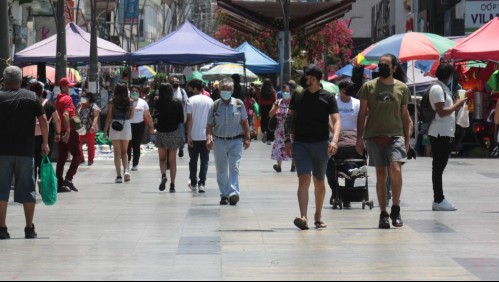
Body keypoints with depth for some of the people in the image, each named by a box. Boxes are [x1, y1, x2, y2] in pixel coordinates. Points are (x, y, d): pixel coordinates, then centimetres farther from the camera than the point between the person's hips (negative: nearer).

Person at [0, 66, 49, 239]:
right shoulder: (32, 97, 4)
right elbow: (43, 121, 2)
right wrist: (45, 143, 9)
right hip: (26, 151, 2)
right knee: (27, 190, 9)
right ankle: (29, 229, 10)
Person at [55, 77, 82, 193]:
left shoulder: (57, 99, 15)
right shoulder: (67, 98, -12)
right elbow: (65, 114, -24)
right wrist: (68, 130, -29)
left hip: (60, 131, 9)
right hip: (69, 131, -8)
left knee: (62, 158, 9)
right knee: (77, 155, -1)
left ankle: (59, 184, 7)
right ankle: (68, 179, -12)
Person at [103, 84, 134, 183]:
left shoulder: (112, 102, -4)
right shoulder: (130, 102, 1)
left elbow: (109, 117, -4)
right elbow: (131, 116, 9)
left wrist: (105, 130, 1)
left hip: (115, 127, -2)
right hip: (127, 126, 2)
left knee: (117, 153, 5)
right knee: (124, 151, 15)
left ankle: (119, 175, 0)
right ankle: (126, 170, -8)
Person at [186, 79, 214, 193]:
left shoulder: (191, 100, -8)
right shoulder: (209, 100, 3)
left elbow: (189, 119, -10)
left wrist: (188, 135, -7)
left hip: (194, 136, -2)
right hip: (206, 135, 2)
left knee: (193, 160, 12)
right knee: (205, 160, 4)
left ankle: (193, 183, 20)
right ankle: (202, 183, -4)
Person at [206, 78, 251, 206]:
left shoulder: (239, 104, 1)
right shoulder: (215, 106, 1)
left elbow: (244, 122, 9)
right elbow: (210, 125, 3)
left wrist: (247, 138, 4)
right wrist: (208, 138, -12)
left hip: (235, 141, -2)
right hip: (219, 141, 2)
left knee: (234, 167, -14)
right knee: (221, 171, 7)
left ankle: (234, 193, -21)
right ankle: (224, 195, 16)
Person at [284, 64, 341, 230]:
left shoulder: (328, 98, 2)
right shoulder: (298, 96, 8)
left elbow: (336, 120, -5)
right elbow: (290, 119, 14)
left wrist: (334, 140, -21)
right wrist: (288, 140, 4)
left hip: (321, 143, 0)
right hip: (300, 143, 0)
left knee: (319, 182, 10)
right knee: (304, 179, -15)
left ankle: (318, 217, 25)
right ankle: (303, 217, -25)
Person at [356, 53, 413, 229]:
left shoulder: (402, 88, 7)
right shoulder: (369, 86, 5)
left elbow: (405, 115, 13)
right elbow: (362, 114, 7)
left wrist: (407, 139, 8)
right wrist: (359, 138, 2)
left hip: (395, 135, 0)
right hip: (374, 136, 1)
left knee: (395, 169, -19)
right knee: (381, 175, 3)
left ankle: (396, 209, -4)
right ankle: (383, 214, 11)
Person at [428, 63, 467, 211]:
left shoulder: (444, 89, 19)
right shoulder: (437, 89, -12)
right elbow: (441, 112, -19)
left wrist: (457, 105, 11)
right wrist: (457, 105, -10)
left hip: (446, 134, 10)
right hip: (440, 134, -10)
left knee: (439, 168, 10)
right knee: (438, 168, -6)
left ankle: (439, 200, 13)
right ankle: (438, 201, -5)